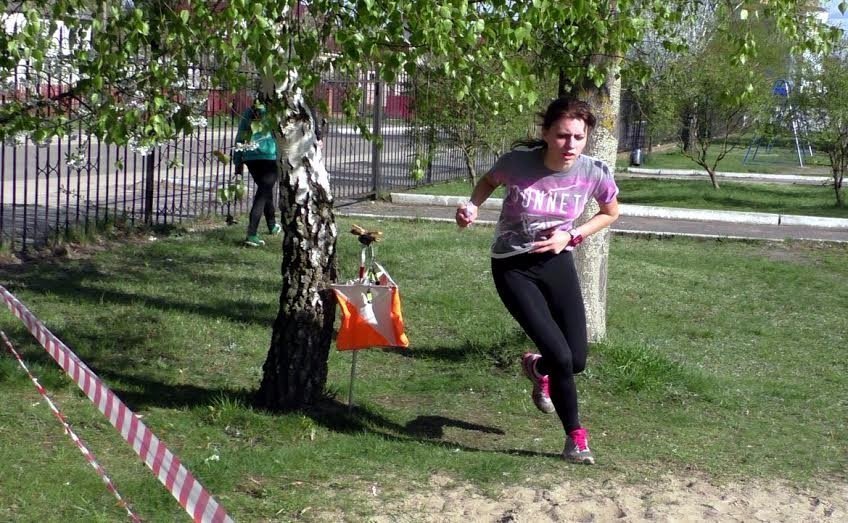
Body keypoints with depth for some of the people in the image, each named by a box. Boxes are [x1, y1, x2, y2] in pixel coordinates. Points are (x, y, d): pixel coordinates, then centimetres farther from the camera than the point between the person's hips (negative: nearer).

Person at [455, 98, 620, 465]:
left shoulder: (594, 173, -16)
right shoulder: (518, 161, -21)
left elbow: (611, 213, 6)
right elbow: (490, 180, 5)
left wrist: (571, 235, -8)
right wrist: (472, 206, -15)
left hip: (556, 262, 3)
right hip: (513, 267, -3)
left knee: (577, 361, 2)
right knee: (560, 356, -14)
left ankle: (537, 367, 41)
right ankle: (575, 436, 11)